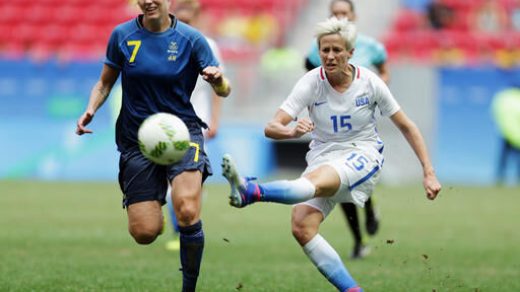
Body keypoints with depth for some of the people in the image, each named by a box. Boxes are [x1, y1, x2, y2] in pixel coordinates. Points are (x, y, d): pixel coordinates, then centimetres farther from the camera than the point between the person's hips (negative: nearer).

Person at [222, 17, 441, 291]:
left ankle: (251, 191, -63)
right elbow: (271, 127, -16)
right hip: (323, 157, 3)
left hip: (362, 155, -3)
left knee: (315, 182, -37)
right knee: (301, 227, -21)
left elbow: (407, 127, 4)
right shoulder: (311, 83, -8)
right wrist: (293, 131, -40)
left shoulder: (370, 83, -7)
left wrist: (429, 173, -1)